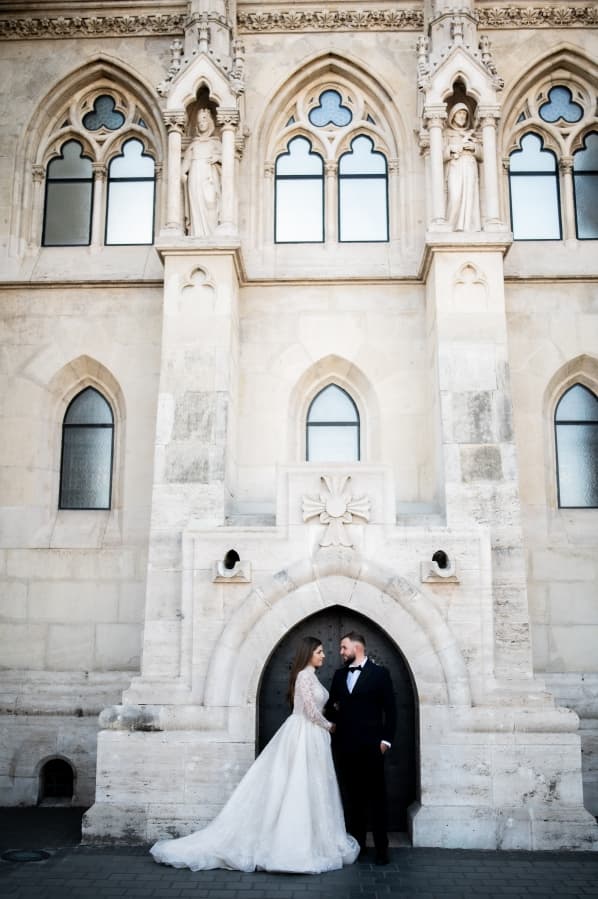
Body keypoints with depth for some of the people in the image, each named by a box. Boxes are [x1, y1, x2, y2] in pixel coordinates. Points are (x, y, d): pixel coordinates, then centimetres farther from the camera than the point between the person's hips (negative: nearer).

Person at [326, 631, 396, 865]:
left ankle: (381, 848, 8)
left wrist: (386, 740, -6)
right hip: (345, 746, 4)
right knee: (352, 797, 9)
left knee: (376, 797, 1)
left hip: (370, 746, -4)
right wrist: (332, 711, -6)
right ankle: (357, 844, 18)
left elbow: (390, 710, -1)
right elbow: (331, 706, 17)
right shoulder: (339, 675, 13)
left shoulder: (379, 673, -1)